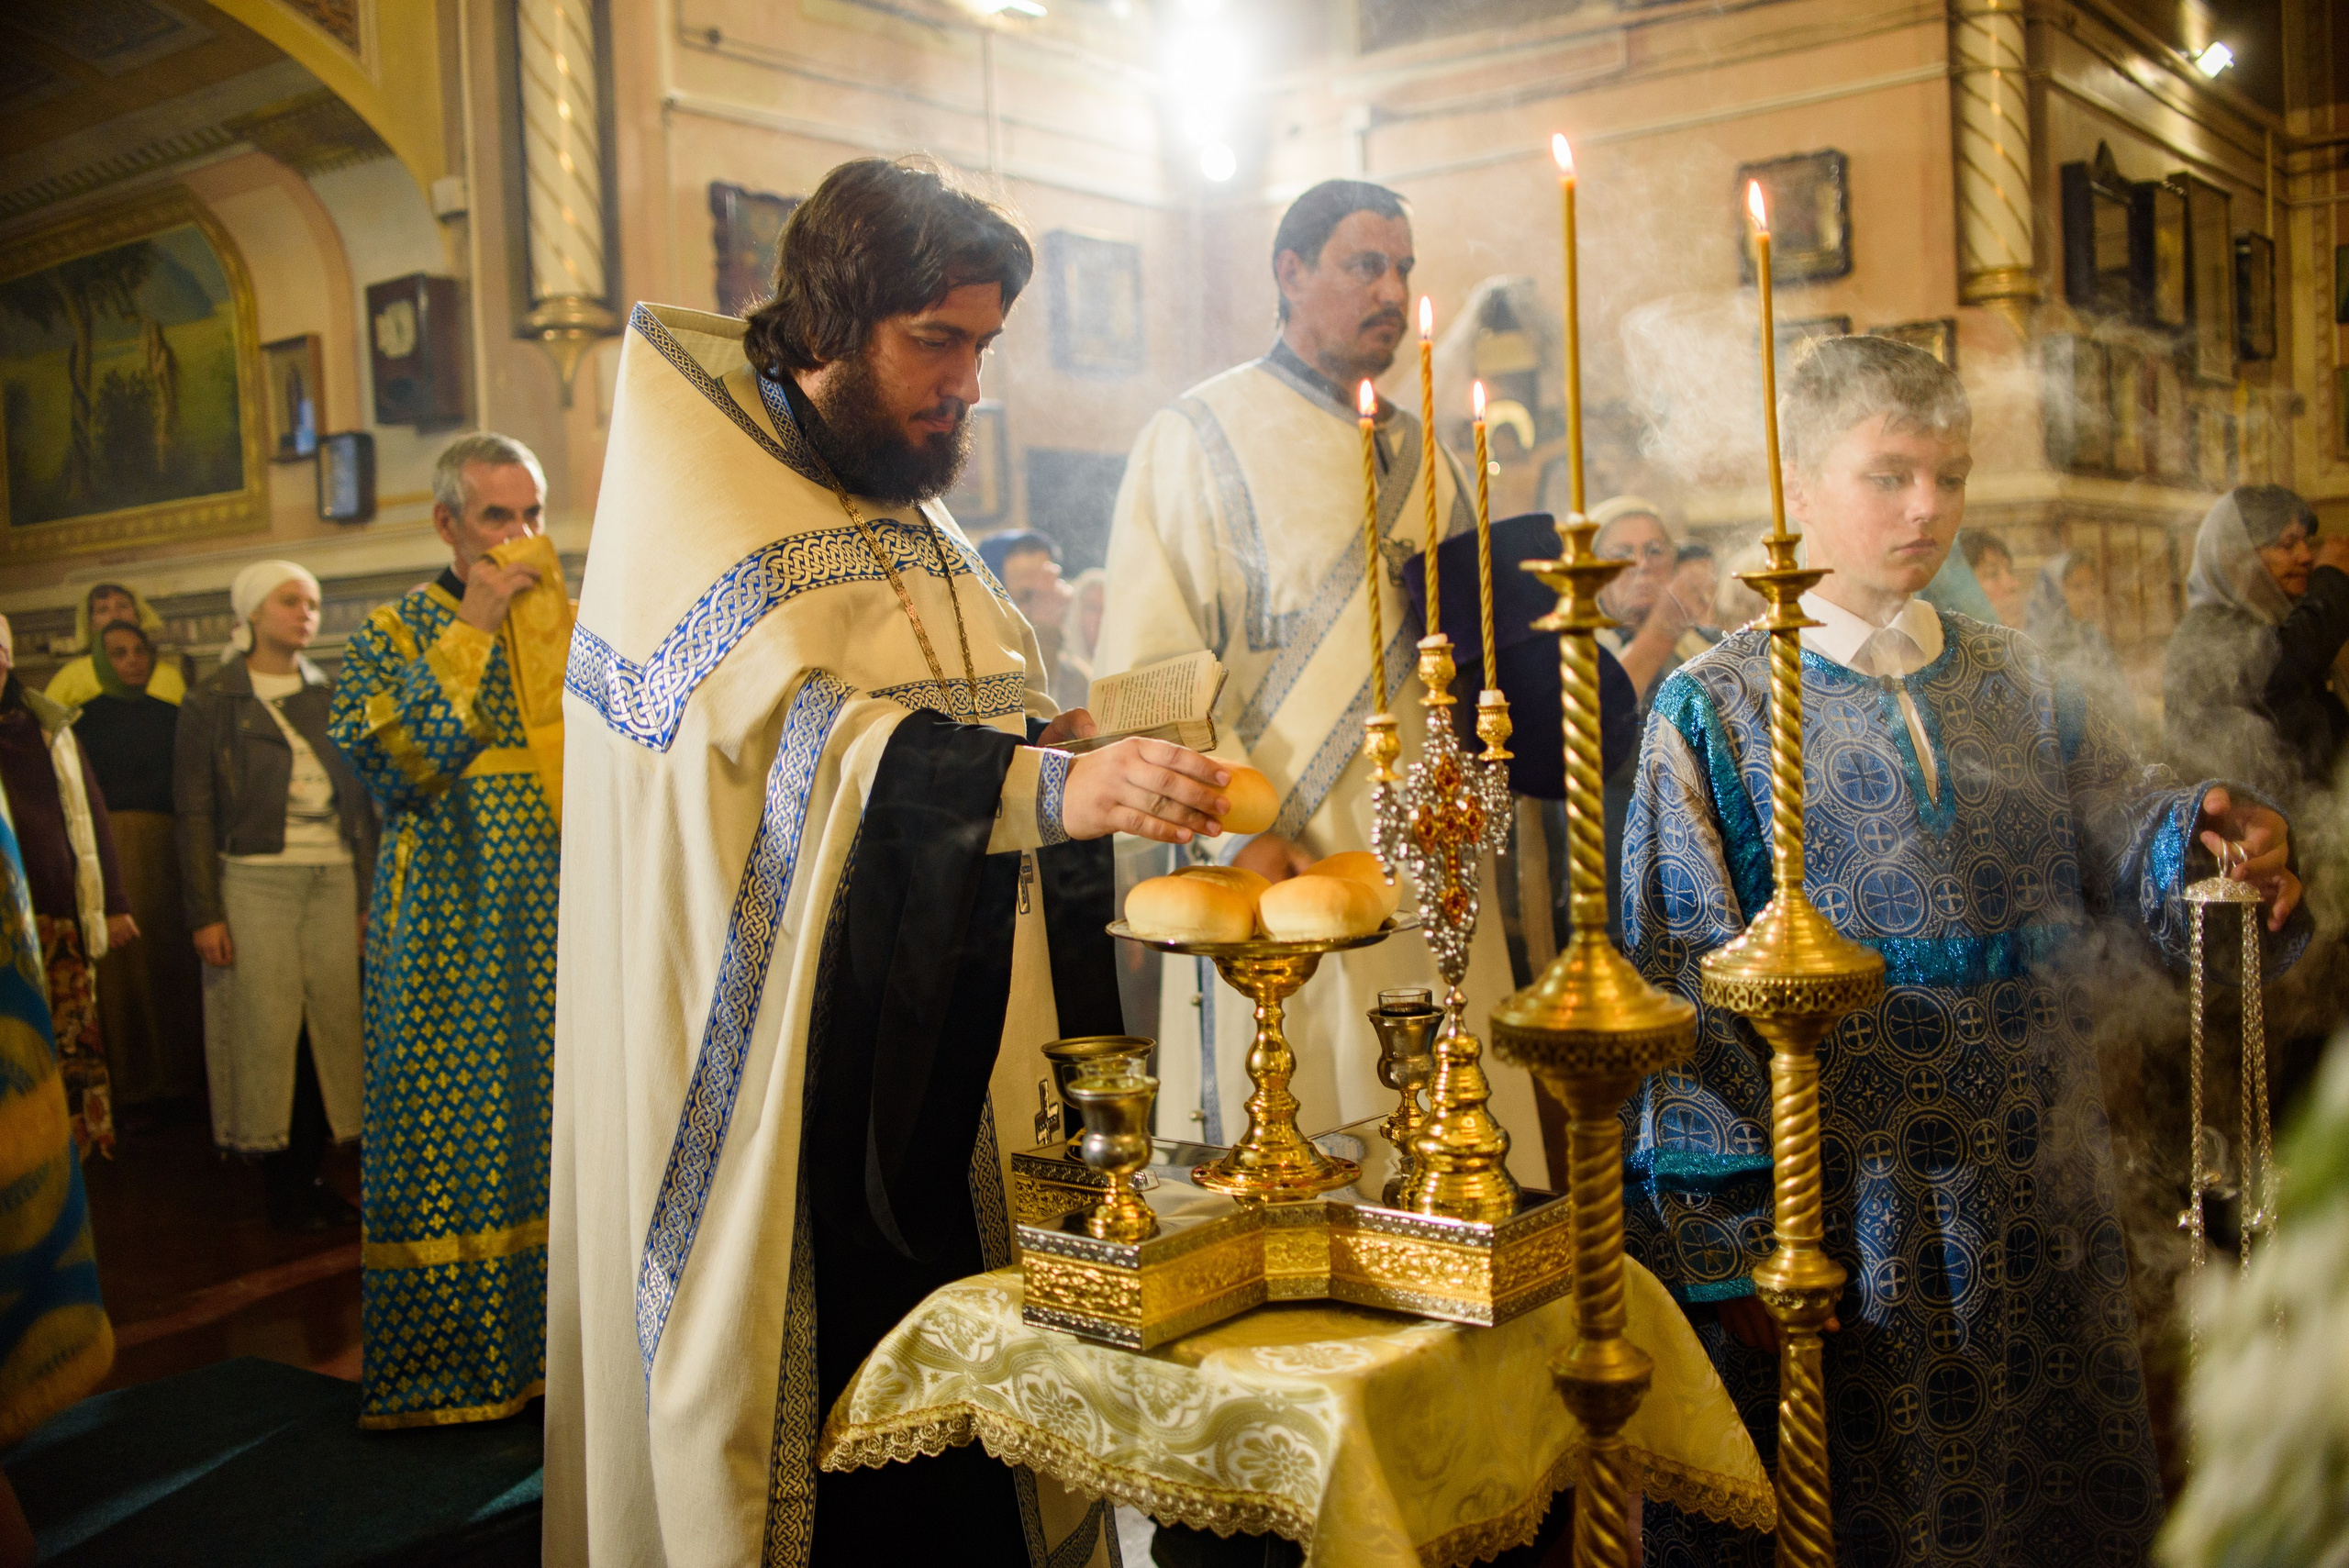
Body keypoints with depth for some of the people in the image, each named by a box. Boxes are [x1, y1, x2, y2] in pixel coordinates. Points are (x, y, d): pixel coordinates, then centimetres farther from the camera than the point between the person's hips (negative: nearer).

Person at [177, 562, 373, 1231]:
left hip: (335, 880, 4)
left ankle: (315, 1171, 9)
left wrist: (370, 894, 9)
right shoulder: (211, 702, 4)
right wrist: (205, 912, -8)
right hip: (254, 880, -3)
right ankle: (282, 1183, 6)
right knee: (268, 1028, -4)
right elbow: (194, 813, 0)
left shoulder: (331, 696, 15)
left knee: (335, 1021, -1)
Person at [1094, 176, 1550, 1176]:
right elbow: (1143, 674, -9)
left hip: (1437, 888, 6)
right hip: (1287, 877, -5)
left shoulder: (1419, 455, 18)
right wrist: (1245, 833, -19)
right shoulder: (1198, 438, 0)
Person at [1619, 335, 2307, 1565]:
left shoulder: (2019, 689, 9)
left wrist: (2205, 836, -27)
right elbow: (1690, 1001, -10)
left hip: (2037, 1210, 4)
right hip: (1839, 1225, -4)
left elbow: (2123, 835, -4)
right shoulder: (1716, 713, -5)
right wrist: (1735, 1250, -14)